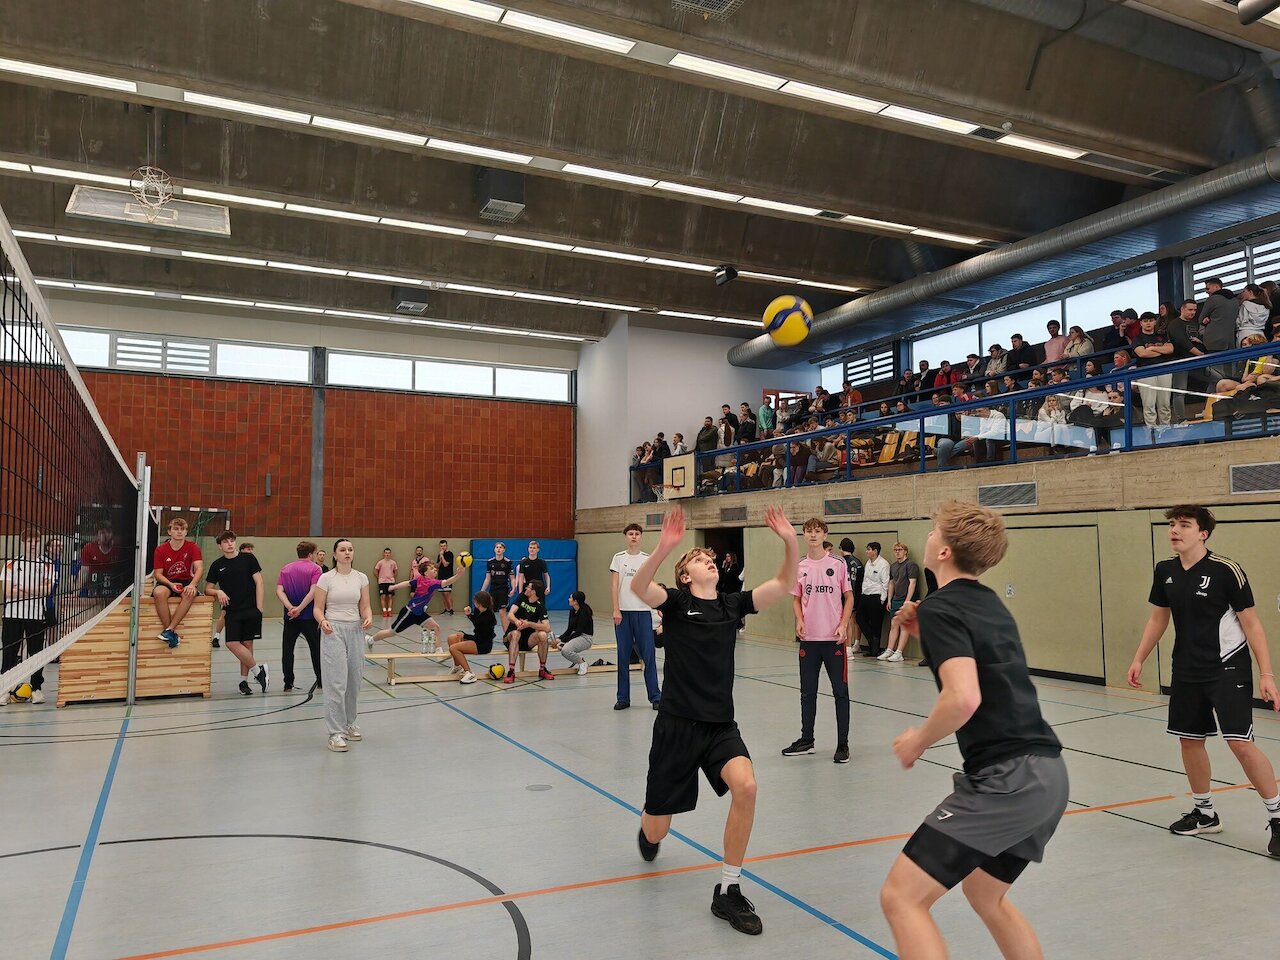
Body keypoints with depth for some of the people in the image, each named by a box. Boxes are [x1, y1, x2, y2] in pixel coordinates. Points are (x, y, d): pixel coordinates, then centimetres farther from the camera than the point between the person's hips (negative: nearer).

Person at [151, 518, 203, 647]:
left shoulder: (192, 547, -3)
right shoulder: (161, 550, -1)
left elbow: (199, 568, -14)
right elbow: (158, 573, -3)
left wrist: (192, 584, -33)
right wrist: (171, 584, -23)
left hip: (185, 582, 0)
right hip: (166, 582, 1)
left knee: (190, 594, -37)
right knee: (158, 592, -35)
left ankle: (169, 629, -31)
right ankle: (173, 633, -29)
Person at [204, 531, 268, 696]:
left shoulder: (248, 558, 0)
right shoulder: (217, 565, 7)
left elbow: (259, 583, 0)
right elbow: (208, 589, 12)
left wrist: (259, 608, -6)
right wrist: (218, 592, -11)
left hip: (251, 609, -2)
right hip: (231, 611, 2)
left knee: (247, 644, 2)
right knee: (232, 643, -12)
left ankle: (244, 681, 13)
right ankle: (258, 670, 1)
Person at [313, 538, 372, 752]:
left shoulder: (361, 578, 6)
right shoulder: (326, 578, -3)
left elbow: (365, 606, 6)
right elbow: (318, 608, -2)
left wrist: (368, 618, -15)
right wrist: (323, 621, -23)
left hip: (355, 630, 4)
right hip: (333, 631, -4)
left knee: (353, 681, 9)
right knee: (336, 683, -9)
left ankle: (349, 724, 26)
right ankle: (335, 733, -5)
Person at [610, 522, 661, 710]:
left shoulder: (647, 558, 7)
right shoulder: (618, 557, 5)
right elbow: (614, 585, 2)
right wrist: (616, 610, -6)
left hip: (642, 612, 0)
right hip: (622, 612, 0)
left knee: (648, 655, -1)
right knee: (623, 656, 5)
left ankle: (655, 696, 7)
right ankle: (623, 698, 14)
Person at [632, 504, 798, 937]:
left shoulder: (732, 604, 5)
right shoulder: (676, 602, -5)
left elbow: (784, 585, -4)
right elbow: (638, 586, -26)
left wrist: (790, 543, -21)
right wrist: (665, 547, -42)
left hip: (721, 725, 3)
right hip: (678, 723, -3)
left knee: (745, 785, -26)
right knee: (657, 830, 7)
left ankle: (727, 892, -7)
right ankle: (648, 830, 49)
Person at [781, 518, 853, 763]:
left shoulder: (837, 565, -2)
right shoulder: (799, 567, 5)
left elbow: (848, 598, 2)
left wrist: (843, 625, -10)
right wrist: (799, 620, -5)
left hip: (834, 638, -3)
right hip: (809, 638, 3)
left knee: (840, 690, 2)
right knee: (807, 691, 11)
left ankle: (843, 744, 12)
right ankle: (806, 740, 25)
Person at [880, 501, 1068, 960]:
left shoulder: (940, 605, -11)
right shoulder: (986, 600, 15)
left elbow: (963, 698, -25)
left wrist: (919, 739, -8)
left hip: (1007, 779, -10)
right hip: (1048, 772, 10)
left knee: (901, 896, -6)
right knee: (985, 895, 28)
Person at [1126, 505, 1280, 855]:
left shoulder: (1226, 570, -14)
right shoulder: (1165, 571, 2)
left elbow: (1251, 624, -10)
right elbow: (1158, 618, 13)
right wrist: (1139, 660, 10)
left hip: (1228, 669, -6)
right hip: (1186, 672, 6)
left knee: (1241, 743, -11)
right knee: (1189, 739, 12)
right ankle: (1205, 813, 30)